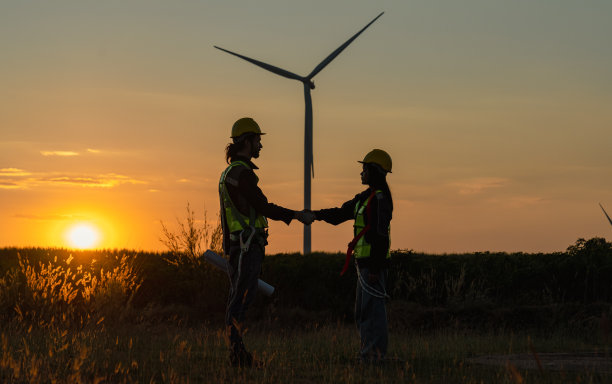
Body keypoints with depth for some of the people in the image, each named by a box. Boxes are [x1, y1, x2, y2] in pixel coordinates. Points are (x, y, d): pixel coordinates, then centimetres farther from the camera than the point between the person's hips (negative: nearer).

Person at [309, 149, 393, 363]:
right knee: (363, 311, 13)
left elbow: (381, 235, -21)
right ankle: (369, 353, 17)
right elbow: (340, 214, 21)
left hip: (373, 262, -11)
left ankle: (375, 354, -7)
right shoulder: (366, 197, 18)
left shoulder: (380, 199, -15)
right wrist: (318, 214, 5)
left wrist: (375, 268, -24)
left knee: (372, 308, -9)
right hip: (365, 262, 11)